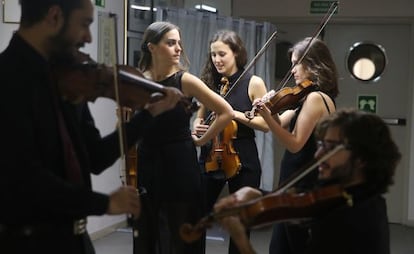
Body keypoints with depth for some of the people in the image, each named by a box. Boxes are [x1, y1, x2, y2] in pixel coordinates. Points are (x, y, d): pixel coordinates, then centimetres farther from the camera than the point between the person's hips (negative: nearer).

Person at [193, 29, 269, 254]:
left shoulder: (254, 83, -4)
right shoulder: (209, 83, 6)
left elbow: (265, 124, -6)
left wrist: (236, 114, -19)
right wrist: (198, 126, -5)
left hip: (243, 161, -3)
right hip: (210, 158, 3)